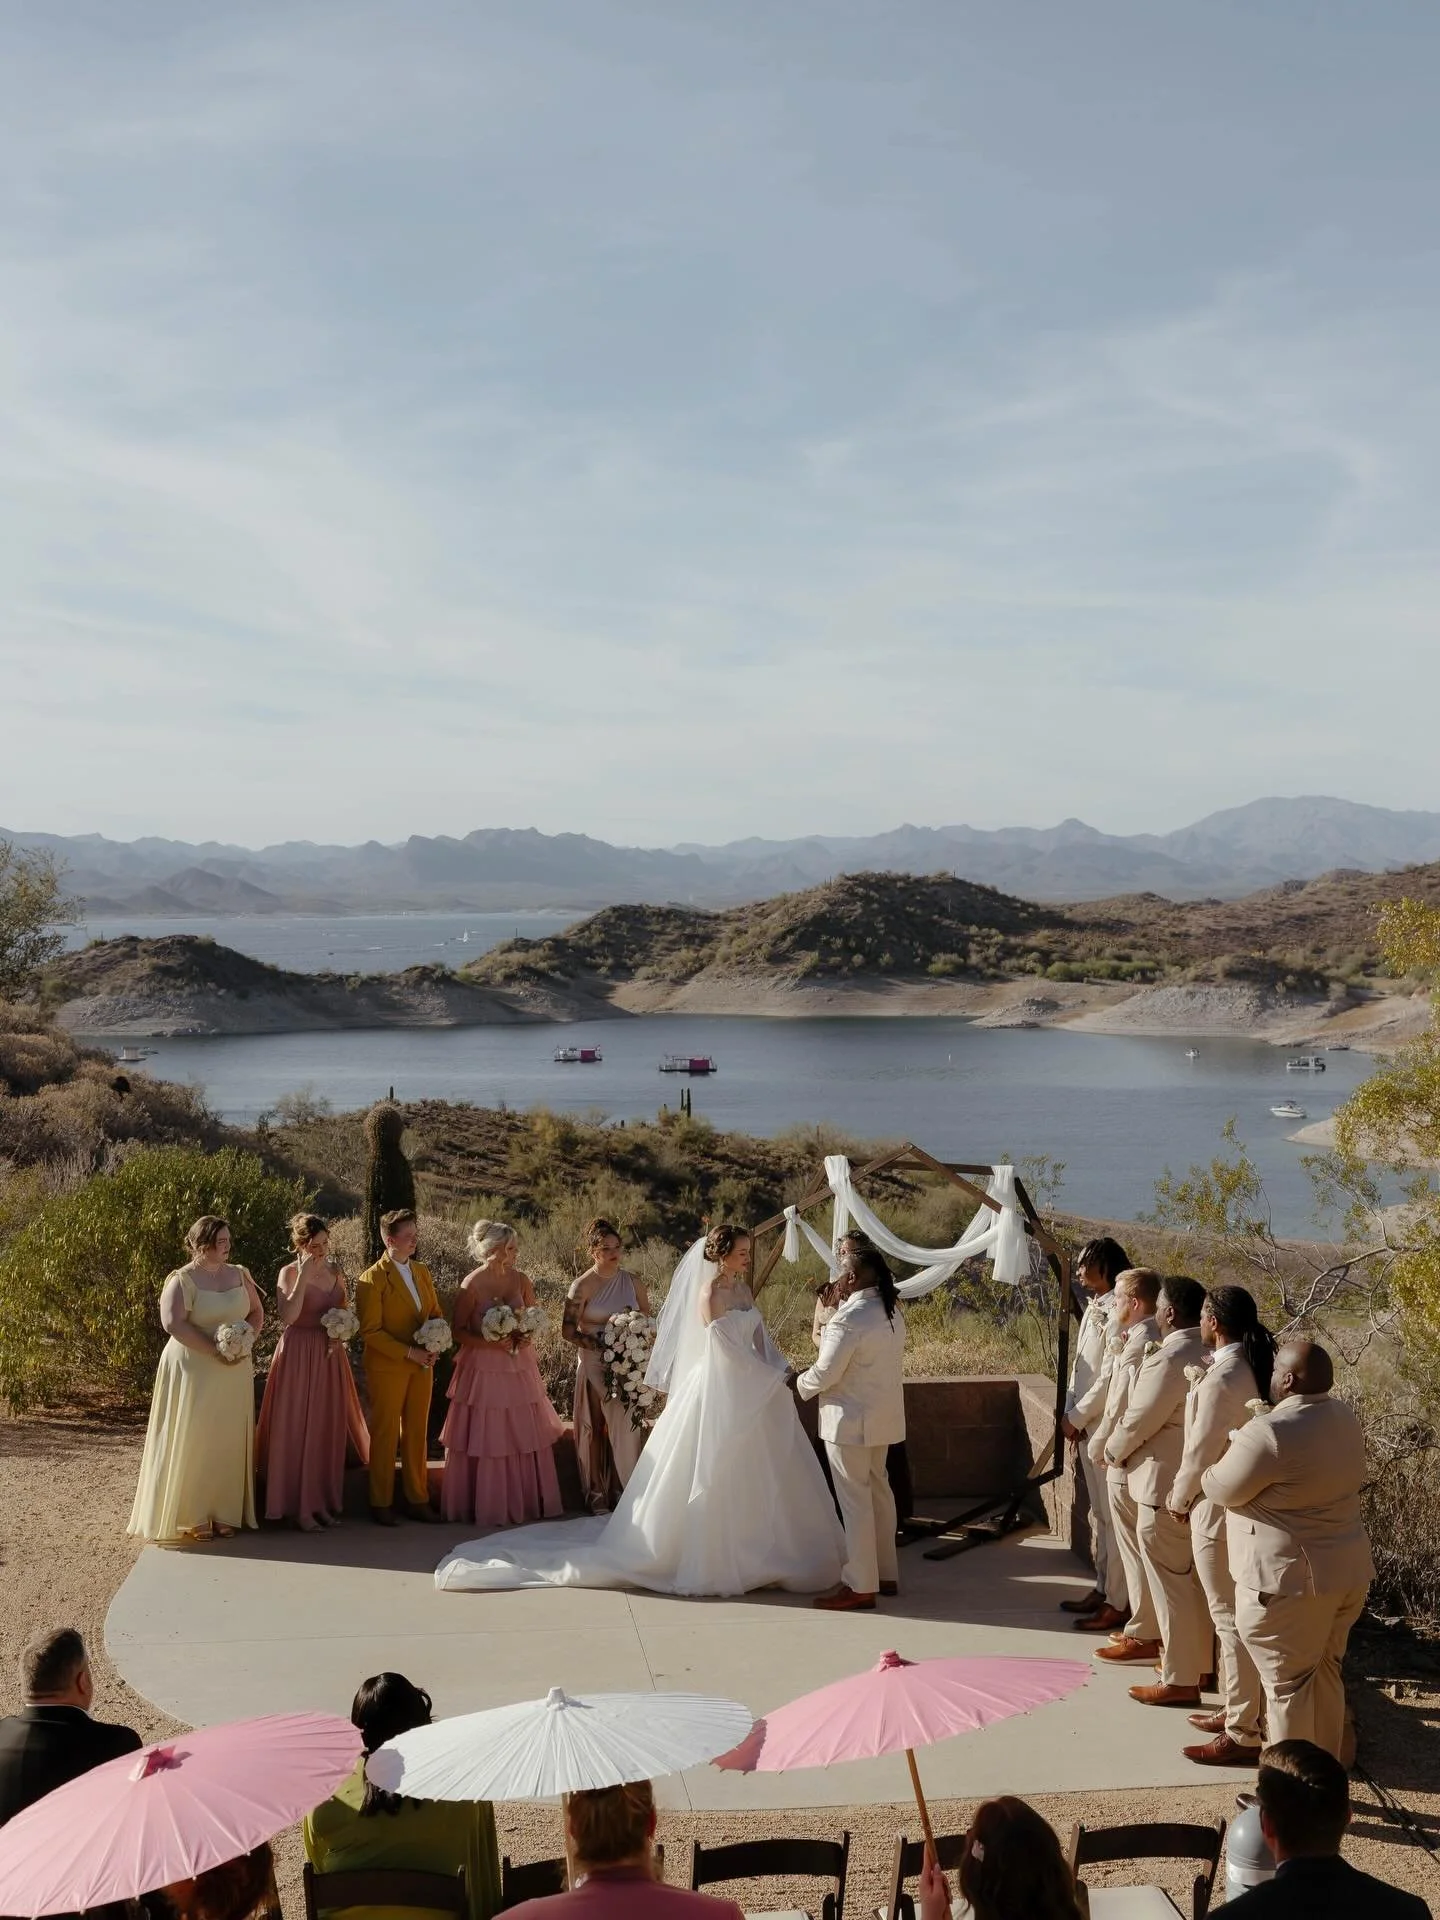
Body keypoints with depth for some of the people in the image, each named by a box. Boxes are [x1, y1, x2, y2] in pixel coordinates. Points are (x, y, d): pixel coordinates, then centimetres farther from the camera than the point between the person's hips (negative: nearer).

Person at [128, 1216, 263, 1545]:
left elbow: (257, 1312, 14)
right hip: (194, 1371, -5)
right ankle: (192, 1517, 5)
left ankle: (224, 1513, 15)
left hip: (235, 1373, 5)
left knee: (228, 1441, 7)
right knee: (193, 1441, -1)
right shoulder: (182, 1280, -9)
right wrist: (214, 1350, -22)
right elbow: (173, 1323, -20)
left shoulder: (239, 1275, 8)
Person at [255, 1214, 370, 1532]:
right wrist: (304, 1276, -24)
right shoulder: (290, 1273, -9)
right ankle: (299, 1507, 5)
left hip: (330, 1356, 6)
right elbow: (287, 1317, -23)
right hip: (299, 1356, -6)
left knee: (328, 1431, 9)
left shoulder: (335, 1269, 7)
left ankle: (323, 1502, 19)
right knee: (297, 1429, -2)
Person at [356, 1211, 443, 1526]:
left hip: (421, 1366, 6)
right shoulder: (372, 1279, -11)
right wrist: (409, 1353, -17)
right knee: (385, 1435, 3)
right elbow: (370, 1331, -14)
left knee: (417, 1434, 10)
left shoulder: (422, 1272, 10)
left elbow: (436, 1314, 16)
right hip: (387, 1368, -6)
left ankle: (417, 1500, 17)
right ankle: (381, 1504, 12)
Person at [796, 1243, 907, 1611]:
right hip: (882, 1416, 9)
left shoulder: (850, 1319, -22)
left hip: (851, 1421, -9)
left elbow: (825, 1373, -20)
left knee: (854, 1499, -3)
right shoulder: (892, 1313, 6)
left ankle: (860, 1586, 1)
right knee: (878, 1489, 18)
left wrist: (799, 1384, -1)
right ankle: (885, 1573, 27)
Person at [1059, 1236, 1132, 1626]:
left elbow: (1109, 1378, -20)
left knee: (1115, 1515, -2)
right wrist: (1070, 1412, 5)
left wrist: (1078, 1417, -13)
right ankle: (1103, 1587, 27)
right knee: (1098, 1513, 17)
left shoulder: (1118, 1313, -18)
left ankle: (1117, 1601, 4)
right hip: (1087, 1426, 10)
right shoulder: (1094, 1308, 11)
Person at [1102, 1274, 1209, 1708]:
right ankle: (1199, 1661, 31)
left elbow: (1137, 1422, -17)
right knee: (1195, 1578, 19)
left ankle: (1180, 1680, 7)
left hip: (1165, 1485, -9)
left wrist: (1112, 1451, 1)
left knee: (1171, 1583, 0)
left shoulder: (1166, 1361, -23)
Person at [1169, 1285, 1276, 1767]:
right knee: (1239, 1615, 19)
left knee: (1230, 1619, -2)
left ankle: (1243, 1735, 5)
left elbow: (1201, 1450, -19)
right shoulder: (1255, 1367, 4)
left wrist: (1179, 1498, -5)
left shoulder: (1222, 1378, -23)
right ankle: (1238, 1710, 30)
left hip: (1219, 1509, -9)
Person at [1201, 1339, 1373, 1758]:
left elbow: (1221, 1489, -12)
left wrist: (1224, 1455, 9)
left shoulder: (1269, 1433, -23)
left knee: (1287, 1682, 4)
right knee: (1325, 1670, 20)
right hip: (1349, 1569, 8)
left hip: (1292, 1579, -8)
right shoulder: (1345, 1419, 3)